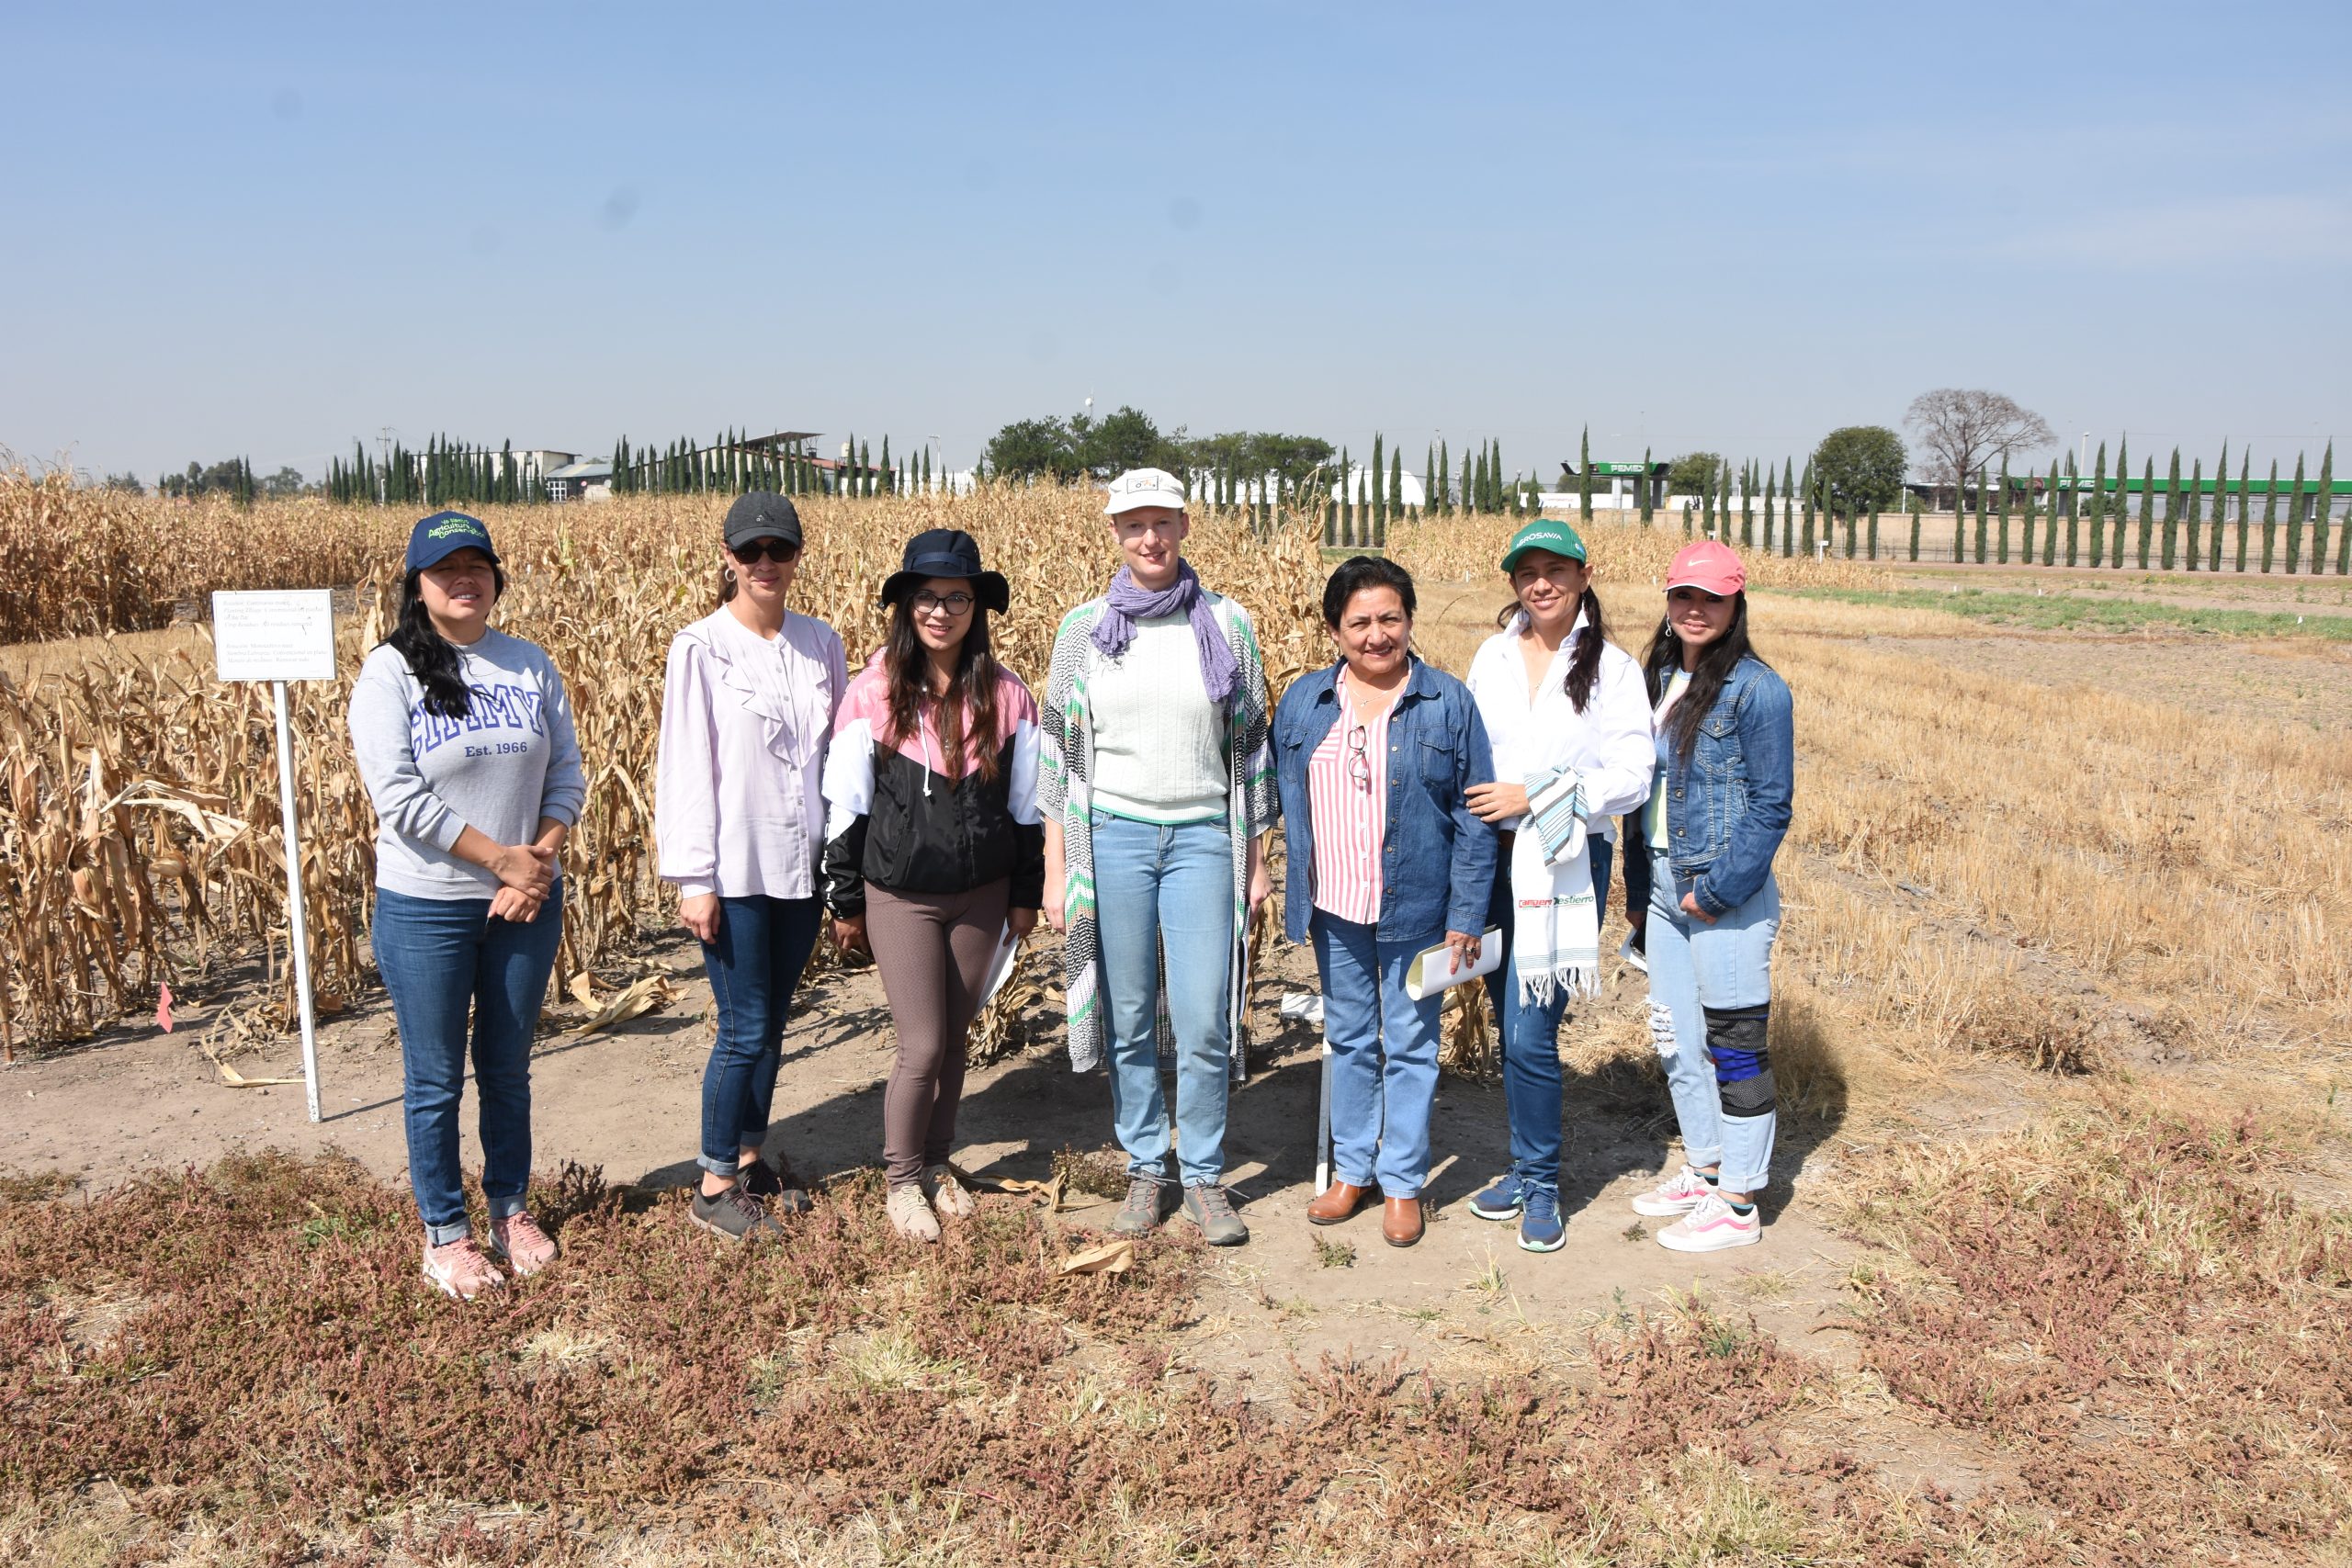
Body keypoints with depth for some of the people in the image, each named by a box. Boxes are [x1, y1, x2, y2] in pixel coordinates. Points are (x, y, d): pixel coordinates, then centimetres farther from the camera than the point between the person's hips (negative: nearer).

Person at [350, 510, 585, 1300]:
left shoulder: (530, 665, 4)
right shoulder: (390, 671, -9)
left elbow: (566, 774, 4)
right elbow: (400, 797, -16)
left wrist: (538, 863, -11)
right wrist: (501, 857, -17)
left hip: (525, 904, 4)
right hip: (425, 908, -4)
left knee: (508, 1069, 17)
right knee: (435, 1081, 7)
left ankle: (511, 1210, 33)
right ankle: (444, 1234, 23)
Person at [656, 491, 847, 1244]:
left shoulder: (820, 642, 6)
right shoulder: (701, 649, -8)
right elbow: (685, 767, -9)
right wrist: (694, 880, -12)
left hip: (803, 866, 5)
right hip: (736, 870, -5)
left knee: (772, 1024, 15)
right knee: (745, 1031, 0)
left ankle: (751, 1154, 31)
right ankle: (714, 1184, 15)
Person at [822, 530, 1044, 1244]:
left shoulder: (1007, 695, -2)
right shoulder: (874, 692, -9)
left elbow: (1027, 803, 6)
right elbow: (844, 803, -3)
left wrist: (1027, 894, 8)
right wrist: (845, 902, -1)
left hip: (981, 894, 3)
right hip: (901, 897, -3)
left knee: (955, 1039, 13)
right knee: (923, 1047, -3)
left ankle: (936, 1163, 33)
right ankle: (902, 1178, 19)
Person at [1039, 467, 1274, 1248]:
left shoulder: (1227, 624, 2)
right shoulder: (1084, 628, 2)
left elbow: (1250, 745, 8)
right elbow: (1059, 750, 5)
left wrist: (1256, 858, 7)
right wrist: (1055, 869, 1)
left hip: (1202, 839, 0)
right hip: (1111, 837, 0)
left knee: (1205, 1024, -2)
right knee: (1128, 1021, 7)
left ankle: (1204, 1177, 16)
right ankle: (1145, 1169, 24)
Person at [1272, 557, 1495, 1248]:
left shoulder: (1448, 703, -5)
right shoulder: (1303, 703, 4)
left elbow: (1475, 819, -5)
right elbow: (1284, 802, 11)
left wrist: (1466, 916, -8)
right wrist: (1295, 892, 5)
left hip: (1416, 909, -3)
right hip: (1335, 909, 3)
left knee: (1410, 1044, 7)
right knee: (1348, 1039, 15)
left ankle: (1403, 1181, 20)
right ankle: (1351, 1168, 29)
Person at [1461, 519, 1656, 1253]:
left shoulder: (1612, 668, -3)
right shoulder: (1493, 656, 9)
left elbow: (1631, 779, -8)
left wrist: (1535, 797, -14)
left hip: (1565, 863, -4)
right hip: (1493, 857, 4)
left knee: (1531, 1032, -8)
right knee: (1510, 1026, 12)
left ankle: (1541, 1184, 10)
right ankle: (1526, 1166, 28)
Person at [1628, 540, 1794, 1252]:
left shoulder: (1755, 689, -12)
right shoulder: (1657, 679, 10)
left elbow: (1769, 805, -13)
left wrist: (1718, 890, -16)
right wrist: (1640, 881, 12)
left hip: (1727, 894, -7)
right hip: (1665, 885, 8)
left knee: (1735, 1045, 1)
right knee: (1676, 1039, 16)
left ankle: (1738, 1202, 12)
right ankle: (1704, 1168, 32)